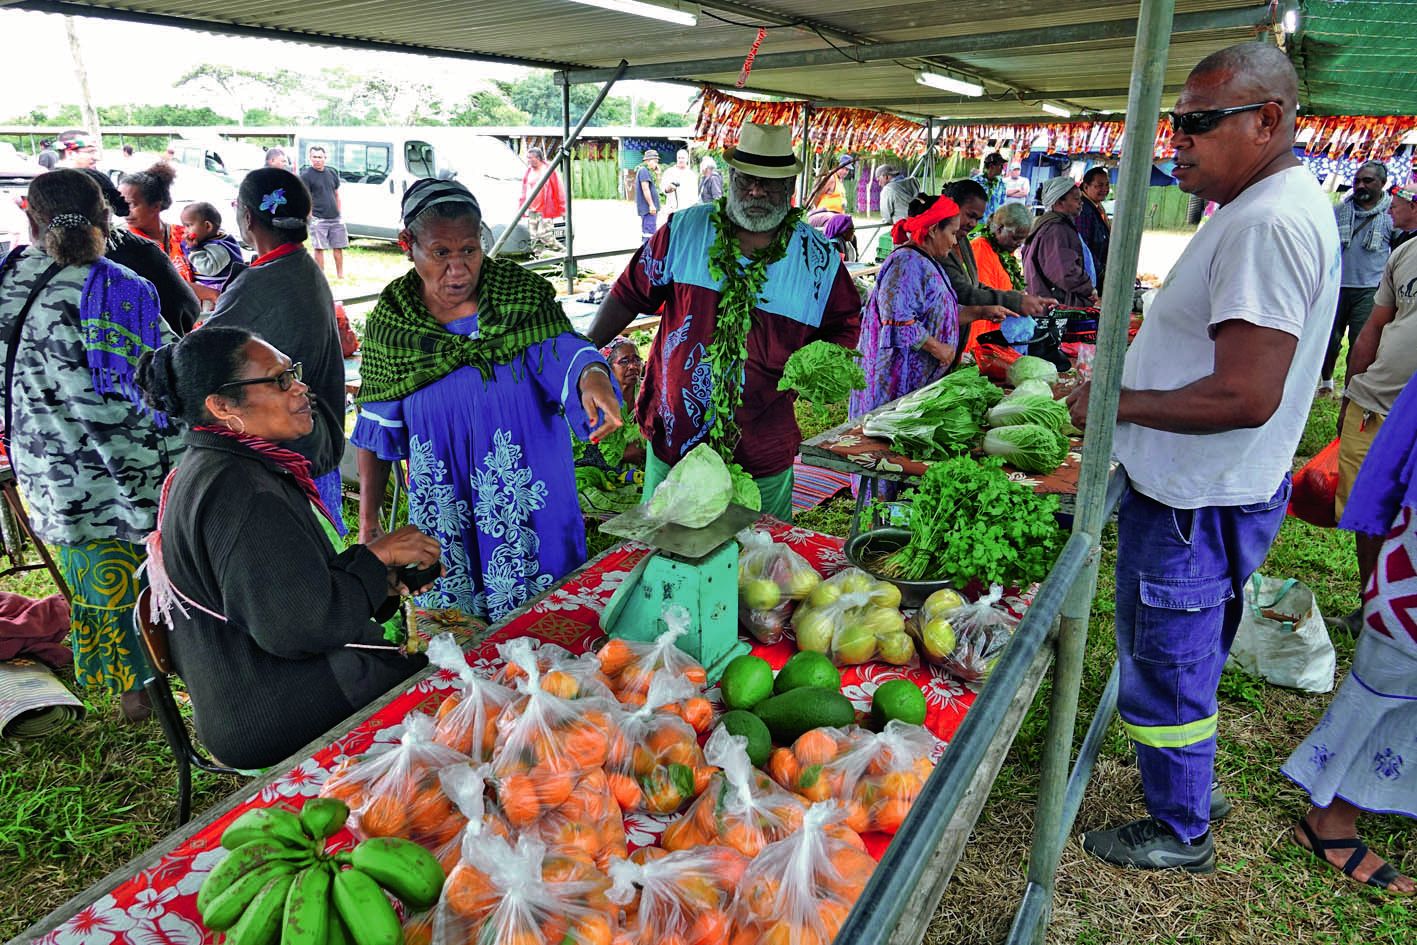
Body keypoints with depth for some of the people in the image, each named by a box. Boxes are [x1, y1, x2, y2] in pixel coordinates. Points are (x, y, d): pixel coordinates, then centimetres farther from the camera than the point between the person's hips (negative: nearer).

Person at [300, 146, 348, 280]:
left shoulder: (332, 172, 12)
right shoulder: (306, 175, -4)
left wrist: (339, 213, 15)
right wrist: (309, 217, -12)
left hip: (335, 218, 5)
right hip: (318, 219, -5)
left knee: (338, 247, 7)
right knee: (319, 248, -3)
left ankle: (340, 274, 19)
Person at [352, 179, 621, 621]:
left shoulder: (523, 294, -7)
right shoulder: (390, 320, -3)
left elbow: (563, 352, -19)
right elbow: (378, 430, 3)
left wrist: (592, 378, -44)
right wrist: (368, 518, 5)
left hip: (528, 501, -1)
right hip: (443, 509, 1)